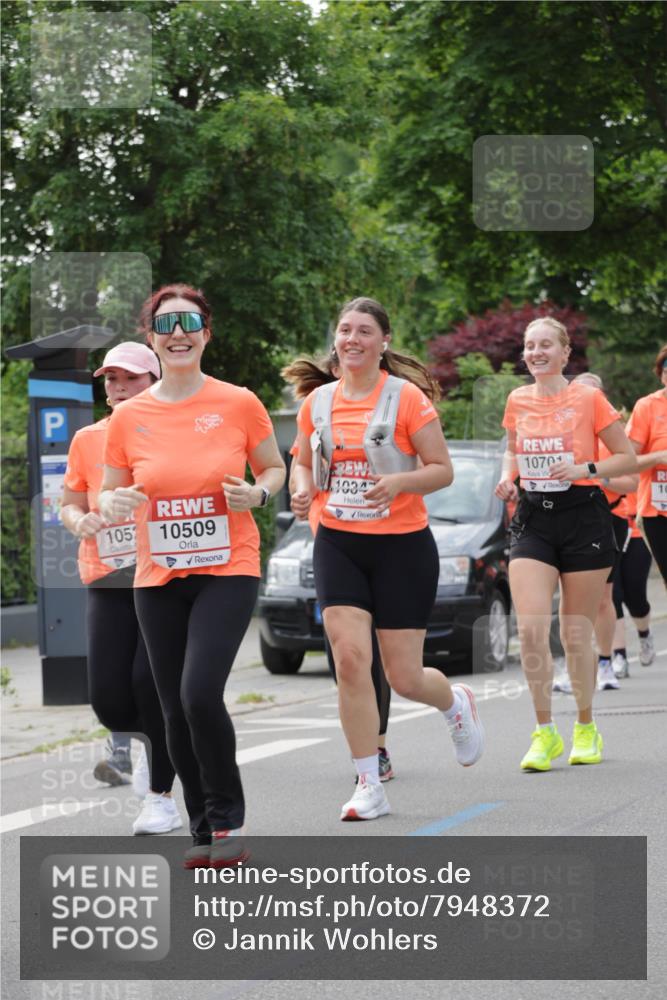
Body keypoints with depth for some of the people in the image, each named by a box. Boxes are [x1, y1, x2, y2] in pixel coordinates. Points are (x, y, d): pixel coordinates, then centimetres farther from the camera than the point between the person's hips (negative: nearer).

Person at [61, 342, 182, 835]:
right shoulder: (87, 440, 9)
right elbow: (70, 503, 16)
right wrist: (80, 521, -6)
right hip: (108, 582, 3)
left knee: (152, 681, -14)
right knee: (108, 694, -7)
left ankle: (161, 796, 1)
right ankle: (125, 740, 31)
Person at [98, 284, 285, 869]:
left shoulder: (239, 404, -4)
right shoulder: (129, 417, 1)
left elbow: (274, 469, 10)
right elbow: (109, 495, 10)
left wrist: (258, 494, -11)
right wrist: (115, 504, -13)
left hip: (228, 571, -3)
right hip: (158, 579, 3)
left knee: (200, 693, -19)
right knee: (176, 711, 6)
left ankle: (228, 819, 1)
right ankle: (205, 831, 23)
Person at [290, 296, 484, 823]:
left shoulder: (407, 397, -7)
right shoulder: (318, 402, 5)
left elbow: (443, 470, -6)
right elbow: (304, 463, 19)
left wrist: (398, 482, -24)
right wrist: (303, 491, -4)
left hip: (402, 545, -3)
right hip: (338, 544, 3)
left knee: (405, 677, 1)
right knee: (350, 658, -13)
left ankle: (456, 703, 38)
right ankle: (369, 786, -3)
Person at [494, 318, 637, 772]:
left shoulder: (588, 399, -6)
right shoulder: (517, 401, 6)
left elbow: (628, 457, -1)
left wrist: (584, 469, -16)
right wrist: (508, 477, 3)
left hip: (583, 518, -3)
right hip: (532, 519, 3)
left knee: (576, 636, 3)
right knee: (531, 628, -13)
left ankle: (586, 729, 24)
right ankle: (545, 734, -2)